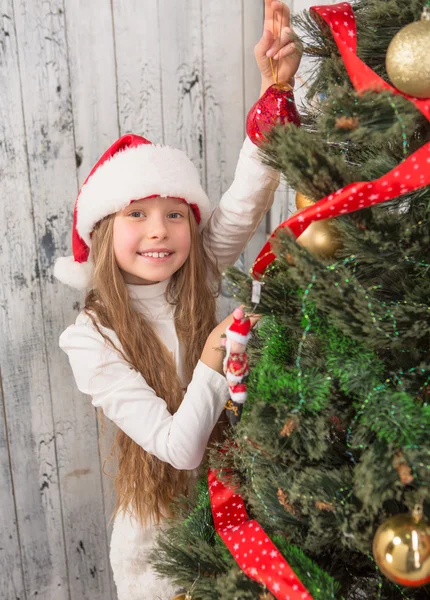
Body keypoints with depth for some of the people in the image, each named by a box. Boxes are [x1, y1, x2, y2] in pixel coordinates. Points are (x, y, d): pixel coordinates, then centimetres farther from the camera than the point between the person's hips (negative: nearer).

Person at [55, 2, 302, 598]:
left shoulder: (195, 283, -9)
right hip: (161, 535, -3)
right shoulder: (91, 337, -20)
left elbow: (246, 202, -25)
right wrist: (214, 363, -26)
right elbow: (179, 447, -22)